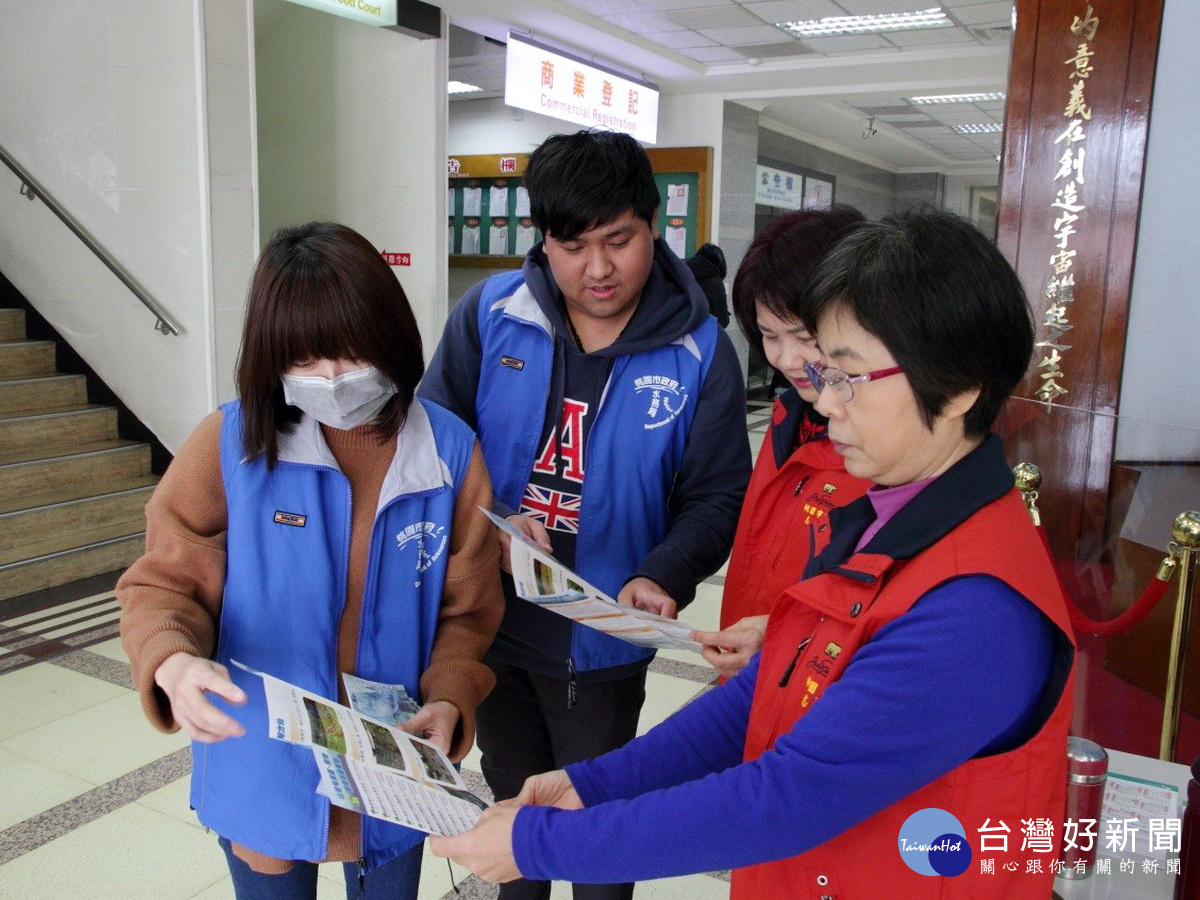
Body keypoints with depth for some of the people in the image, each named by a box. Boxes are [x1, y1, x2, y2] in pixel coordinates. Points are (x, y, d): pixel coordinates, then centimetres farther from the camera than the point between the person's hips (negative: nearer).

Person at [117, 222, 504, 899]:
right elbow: (165, 584, -8)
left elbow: (467, 609, -3)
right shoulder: (231, 442, -14)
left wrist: (449, 701, -20)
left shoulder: (452, 452, -10)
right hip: (262, 773, -1)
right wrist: (174, 662, -28)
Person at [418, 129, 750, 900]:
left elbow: (716, 496, -9)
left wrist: (661, 577, -27)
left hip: (605, 640, -2)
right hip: (490, 620, 3)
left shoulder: (699, 350, -12)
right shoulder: (489, 314, -9)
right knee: (510, 796, 26)